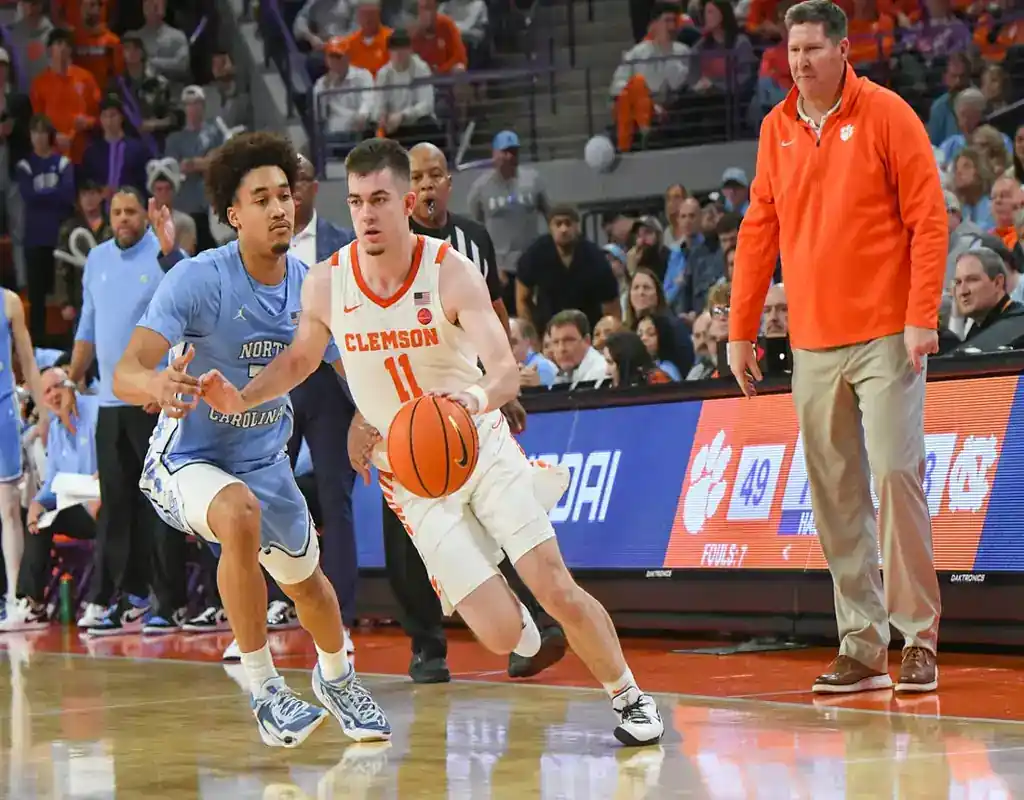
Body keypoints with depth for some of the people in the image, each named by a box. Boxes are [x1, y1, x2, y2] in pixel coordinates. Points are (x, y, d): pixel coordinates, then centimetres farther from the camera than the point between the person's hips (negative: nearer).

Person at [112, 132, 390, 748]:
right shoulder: (198, 280, -25)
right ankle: (264, 690, -25)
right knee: (240, 514, -38)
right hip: (188, 459, -6)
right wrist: (156, 384, -59)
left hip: (265, 461, 6)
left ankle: (337, 679, 56)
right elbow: (126, 374, -33)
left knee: (305, 580, 21)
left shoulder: (312, 287, -9)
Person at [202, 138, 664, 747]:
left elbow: (507, 371, -26)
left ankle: (630, 696, 14)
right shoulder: (327, 283, -8)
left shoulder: (452, 273, -16)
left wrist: (480, 397, -49)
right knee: (501, 634, -10)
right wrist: (242, 399, -4)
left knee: (556, 589, -10)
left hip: (482, 446, -1)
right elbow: (301, 358, 13)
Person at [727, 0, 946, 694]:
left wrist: (922, 316, -13)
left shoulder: (886, 114, -3)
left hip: (885, 336, -5)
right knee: (834, 494, 4)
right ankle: (862, 645, 8)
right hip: (813, 343, 5)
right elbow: (759, 233, 15)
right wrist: (742, 329, 12)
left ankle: (919, 639, -3)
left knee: (897, 473, -10)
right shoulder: (778, 129, 11)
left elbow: (928, 218, -6)